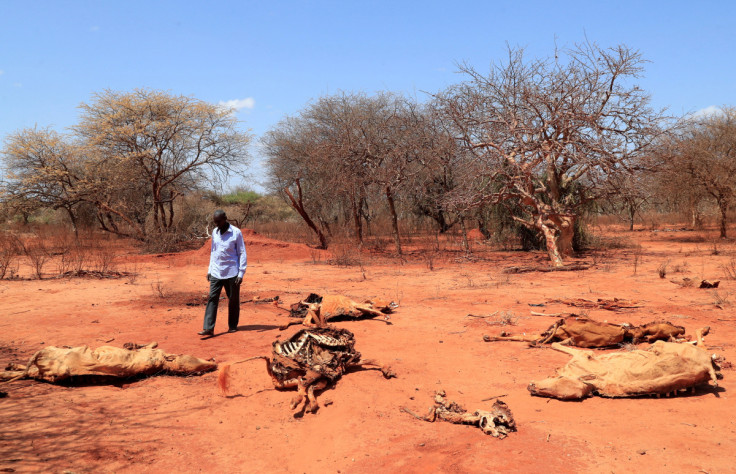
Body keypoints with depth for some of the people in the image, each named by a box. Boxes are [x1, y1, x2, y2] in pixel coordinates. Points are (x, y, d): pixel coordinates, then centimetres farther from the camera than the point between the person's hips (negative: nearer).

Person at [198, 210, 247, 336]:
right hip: (216, 273, 4)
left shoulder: (236, 233, -8)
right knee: (212, 299, -5)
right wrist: (209, 270, 13)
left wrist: (241, 273, -11)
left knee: (233, 300, 7)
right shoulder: (215, 232, 8)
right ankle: (208, 328, -7)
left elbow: (242, 253, -6)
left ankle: (233, 326, 22)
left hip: (231, 273, -4)